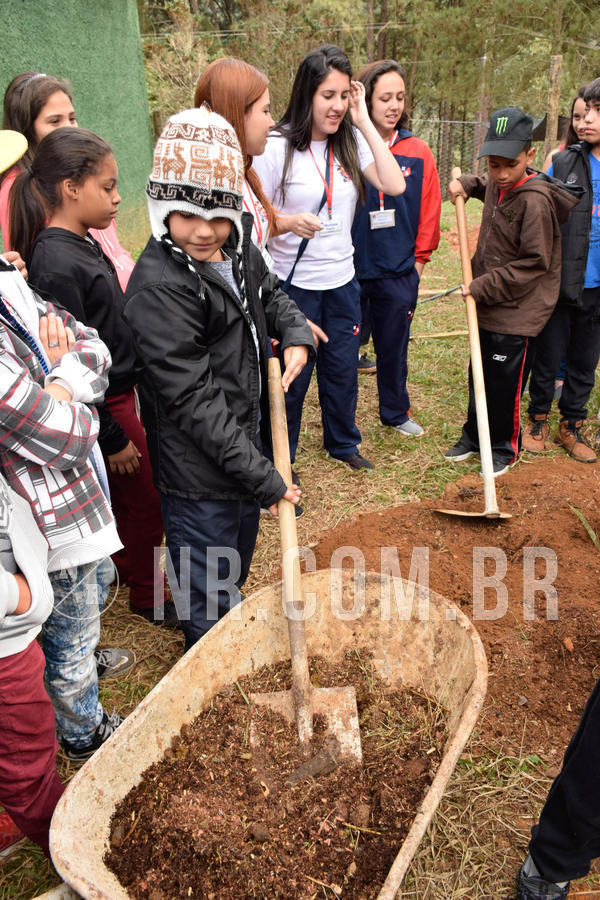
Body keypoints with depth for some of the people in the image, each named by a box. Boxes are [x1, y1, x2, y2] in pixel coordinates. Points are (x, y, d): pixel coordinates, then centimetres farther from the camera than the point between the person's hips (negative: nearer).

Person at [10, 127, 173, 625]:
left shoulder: (79, 244, 5)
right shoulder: (56, 266, -26)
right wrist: (111, 438, -17)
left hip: (119, 392, 9)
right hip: (103, 407, -9)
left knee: (130, 498, 24)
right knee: (145, 501, 8)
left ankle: (130, 565, 47)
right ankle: (149, 595, 31)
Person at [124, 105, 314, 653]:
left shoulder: (236, 247, -2)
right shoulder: (159, 288, -27)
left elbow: (269, 295, 19)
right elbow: (195, 401, -28)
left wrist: (297, 334, -3)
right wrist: (265, 478, -25)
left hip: (245, 441, 9)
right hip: (199, 471, -8)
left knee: (239, 559, 32)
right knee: (209, 607, 12)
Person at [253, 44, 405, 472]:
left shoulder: (351, 141, 2)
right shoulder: (278, 146, -11)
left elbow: (395, 185, -11)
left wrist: (364, 121, -10)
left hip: (342, 280, 5)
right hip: (293, 283, -4)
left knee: (342, 369, 17)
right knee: (291, 376, 6)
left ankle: (343, 443, 39)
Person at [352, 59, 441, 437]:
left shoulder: (418, 152, 2)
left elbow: (429, 210, 8)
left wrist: (420, 257, 8)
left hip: (399, 272, 2)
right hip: (349, 268, -2)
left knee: (394, 346, 16)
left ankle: (396, 411, 36)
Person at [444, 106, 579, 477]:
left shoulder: (535, 200, -21)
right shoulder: (496, 185, 5)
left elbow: (533, 264, -21)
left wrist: (483, 287, -20)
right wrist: (467, 183, 12)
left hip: (517, 311, -8)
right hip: (489, 305, 8)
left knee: (505, 384, 2)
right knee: (479, 376, 17)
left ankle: (506, 447, 22)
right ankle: (475, 435, 35)